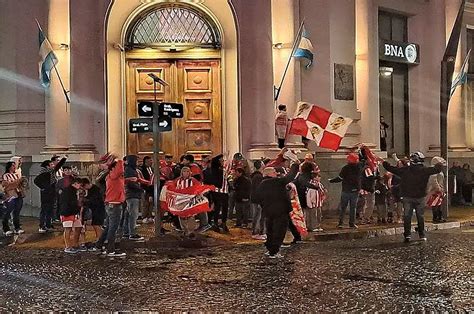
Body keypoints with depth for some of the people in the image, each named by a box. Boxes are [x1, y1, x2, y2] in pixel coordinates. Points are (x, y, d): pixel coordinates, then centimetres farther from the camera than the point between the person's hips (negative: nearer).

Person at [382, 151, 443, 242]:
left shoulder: (404, 170, -5)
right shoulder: (424, 170, -7)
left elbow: (392, 169, 2)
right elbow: (436, 169, -2)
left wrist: (385, 164, 20)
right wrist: (439, 166, 22)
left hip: (407, 197, 0)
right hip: (420, 197, 0)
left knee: (407, 216, 5)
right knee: (420, 216, 11)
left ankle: (407, 234, -3)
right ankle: (422, 235, 14)